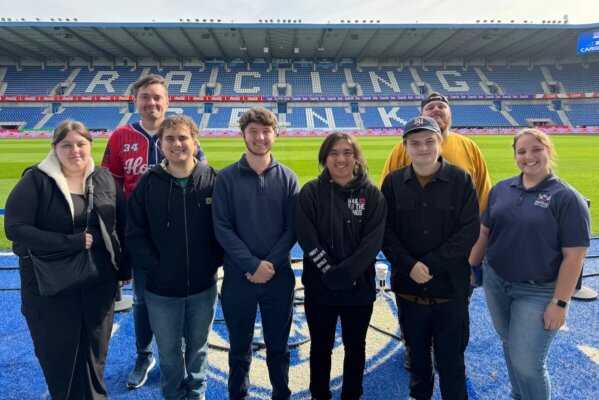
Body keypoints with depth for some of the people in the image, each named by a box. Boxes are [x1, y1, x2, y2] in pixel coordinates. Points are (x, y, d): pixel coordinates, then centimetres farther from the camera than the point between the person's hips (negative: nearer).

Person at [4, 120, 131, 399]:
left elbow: (122, 225, 7)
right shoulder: (36, 180, -9)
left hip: (99, 284, 3)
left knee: (94, 354, 16)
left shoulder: (104, 178, 2)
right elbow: (15, 228, -16)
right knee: (58, 356, 12)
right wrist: (71, 241, -22)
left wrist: (125, 268, 7)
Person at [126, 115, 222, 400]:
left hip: (203, 286, 0)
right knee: (169, 352, 17)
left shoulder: (212, 180, -6)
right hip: (161, 289, 0)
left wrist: (214, 262, -8)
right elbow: (135, 233, -4)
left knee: (198, 348, 20)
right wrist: (154, 267, -10)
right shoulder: (148, 183, -6)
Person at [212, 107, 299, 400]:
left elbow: (292, 228, -2)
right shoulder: (226, 178, -3)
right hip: (238, 277, -1)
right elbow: (222, 228, -8)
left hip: (279, 276, 1)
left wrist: (270, 263, -14)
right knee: (240, 348, 15)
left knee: (278, 347, 16)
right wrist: (252, 264, -16)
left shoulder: (287, 178, 1)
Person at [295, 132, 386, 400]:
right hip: (319, 287, 0)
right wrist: (329, 272, -18)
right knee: (320, 347, 16)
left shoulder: (372, 195, -2)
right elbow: (306, 238, -11)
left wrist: (344, 274, -19)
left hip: (359, 288, 1)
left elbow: (372, 242, -10)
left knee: (355, 346, 17)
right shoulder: (310, 192, -4)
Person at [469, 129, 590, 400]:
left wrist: (560, 302, -15)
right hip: (495, 282, 5)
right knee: (510, 346, 20)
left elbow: (574, 256, -13)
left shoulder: (567, 198, -12)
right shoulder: (501, 189, 2)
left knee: (527, 362, -2)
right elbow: (483, 232, 9)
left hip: (538, 292, -4)